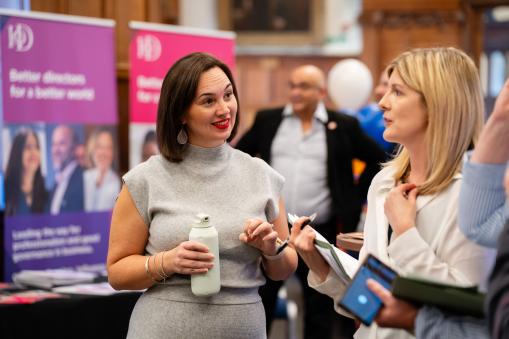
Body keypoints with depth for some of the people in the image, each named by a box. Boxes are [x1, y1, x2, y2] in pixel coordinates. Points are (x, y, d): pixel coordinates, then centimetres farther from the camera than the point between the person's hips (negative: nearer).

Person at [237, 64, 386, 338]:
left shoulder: (343, 126, 1)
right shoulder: (267, 120, 7)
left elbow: (377, 159, 8)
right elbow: (238, 155, 16)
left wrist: (356, 197, 2)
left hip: (320, 232, -1)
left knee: (319, 307, 8)